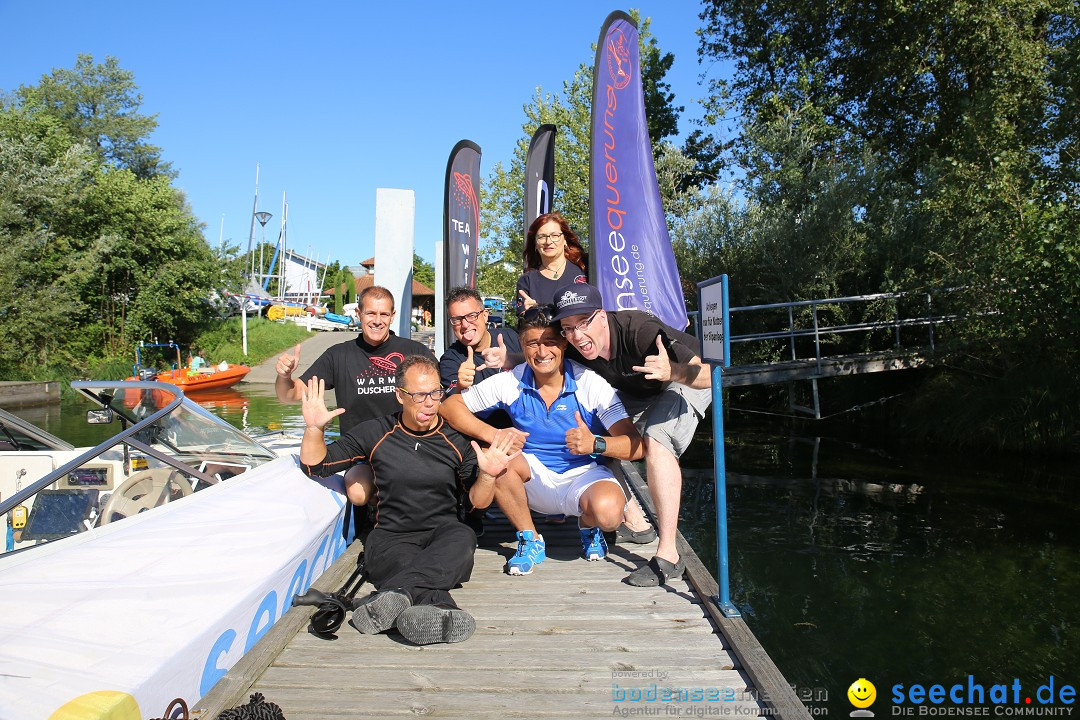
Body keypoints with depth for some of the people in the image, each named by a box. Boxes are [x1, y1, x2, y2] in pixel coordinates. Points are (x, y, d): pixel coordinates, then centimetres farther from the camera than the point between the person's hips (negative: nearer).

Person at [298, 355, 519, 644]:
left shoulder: (457, 441, 7)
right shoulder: (375, 433, 8)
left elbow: (478, 501, 7)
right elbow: (315, 465, 11)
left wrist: (487, 475, -15)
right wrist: (314, 428, -7)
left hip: (443, 535, 0)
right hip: (390, 537, 0)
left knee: (463, 537, -37)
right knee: (407, 562, -37)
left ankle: (388, 599, -52)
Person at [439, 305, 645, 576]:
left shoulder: (591, 385, -15)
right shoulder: (510, 383, -9)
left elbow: (636, 446, -20)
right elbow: (450, 405, -6)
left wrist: (595, 444, -42)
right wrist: (492, 435, -23)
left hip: (583, 475, -2)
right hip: (535, 477, 2)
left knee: (608, 511, -34)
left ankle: (588, 526, 8)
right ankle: (530, 541, -4)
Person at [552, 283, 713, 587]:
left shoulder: (639, 330, -39)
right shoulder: (574, 347, -22)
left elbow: (710, 375, -40)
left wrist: (672, 371, -61)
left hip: (686, 381, -7)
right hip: (637, 392, 7)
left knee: (655, 440, -30)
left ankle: (668, 556, -28)